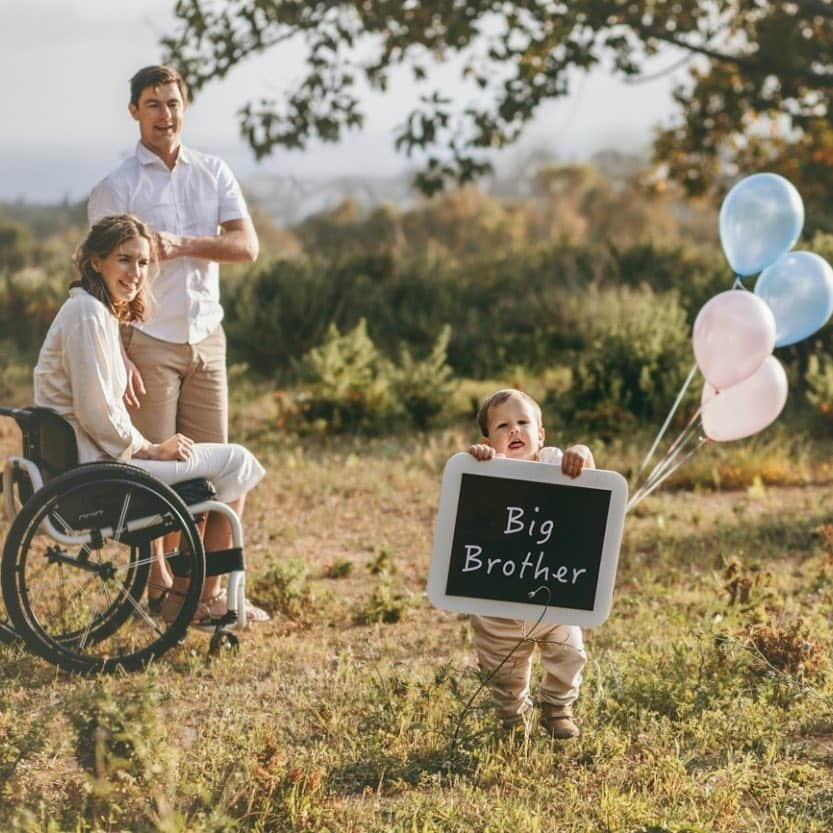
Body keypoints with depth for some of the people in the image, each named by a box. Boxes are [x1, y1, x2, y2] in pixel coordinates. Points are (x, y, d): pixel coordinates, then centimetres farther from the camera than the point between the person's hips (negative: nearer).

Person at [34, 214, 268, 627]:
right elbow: (96, 412, -22)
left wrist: (147, 445, 7)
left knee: (228, 462, 22)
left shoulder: (101, 312, 15)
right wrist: (151, 449, -10)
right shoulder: (88, 313, -17)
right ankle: (203, 599, 6)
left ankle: (187, 593, 22)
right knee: (234, 462, -4)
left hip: (88, 458, 11)